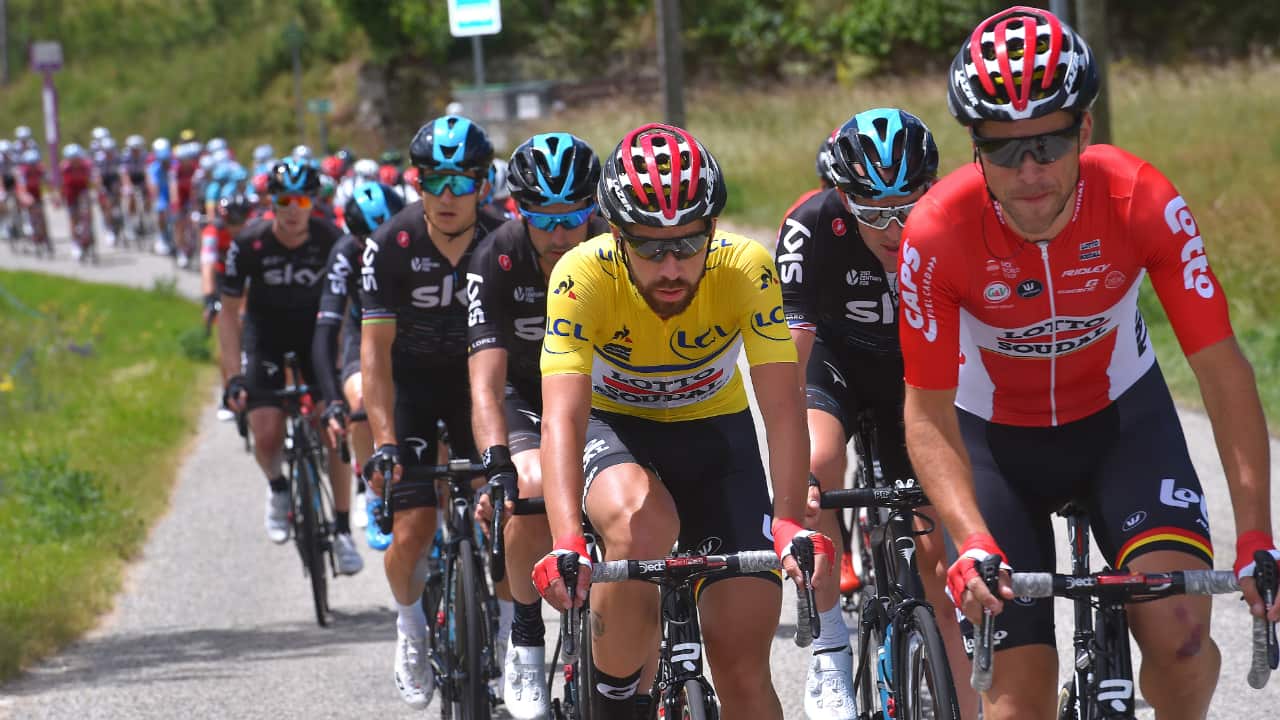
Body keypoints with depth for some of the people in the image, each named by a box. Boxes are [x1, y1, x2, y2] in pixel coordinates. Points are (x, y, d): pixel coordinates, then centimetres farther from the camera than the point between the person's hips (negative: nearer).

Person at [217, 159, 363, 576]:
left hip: (316, 331, 0)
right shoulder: (249, 245, -21)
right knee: (267, 436, -16)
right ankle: (278, 488, 19)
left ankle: (343, 530, -5)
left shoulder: (331, 241, -20)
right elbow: (229, 313, -12)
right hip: (266, 334, 0)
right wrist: (232, 377, -18)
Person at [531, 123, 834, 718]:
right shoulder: (584, 275, -29)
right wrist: (566, 544, -53)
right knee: (640, 525, -37)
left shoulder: (745, 268, -26)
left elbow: (782, 408, -32)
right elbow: (563, 416, -38)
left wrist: (790, 524, -48)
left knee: (744, 668, -9)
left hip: (714, 430, 1)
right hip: (614, 425, -1)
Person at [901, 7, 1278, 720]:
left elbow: (1222, 367, -24)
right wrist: (973, 541, -37)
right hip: (998, 433, 0)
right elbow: (928, 413, -21)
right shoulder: (937, 233, -29)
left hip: (1121, 415, 0)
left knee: (1178, 629, -23)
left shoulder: (1143, 201, -28)